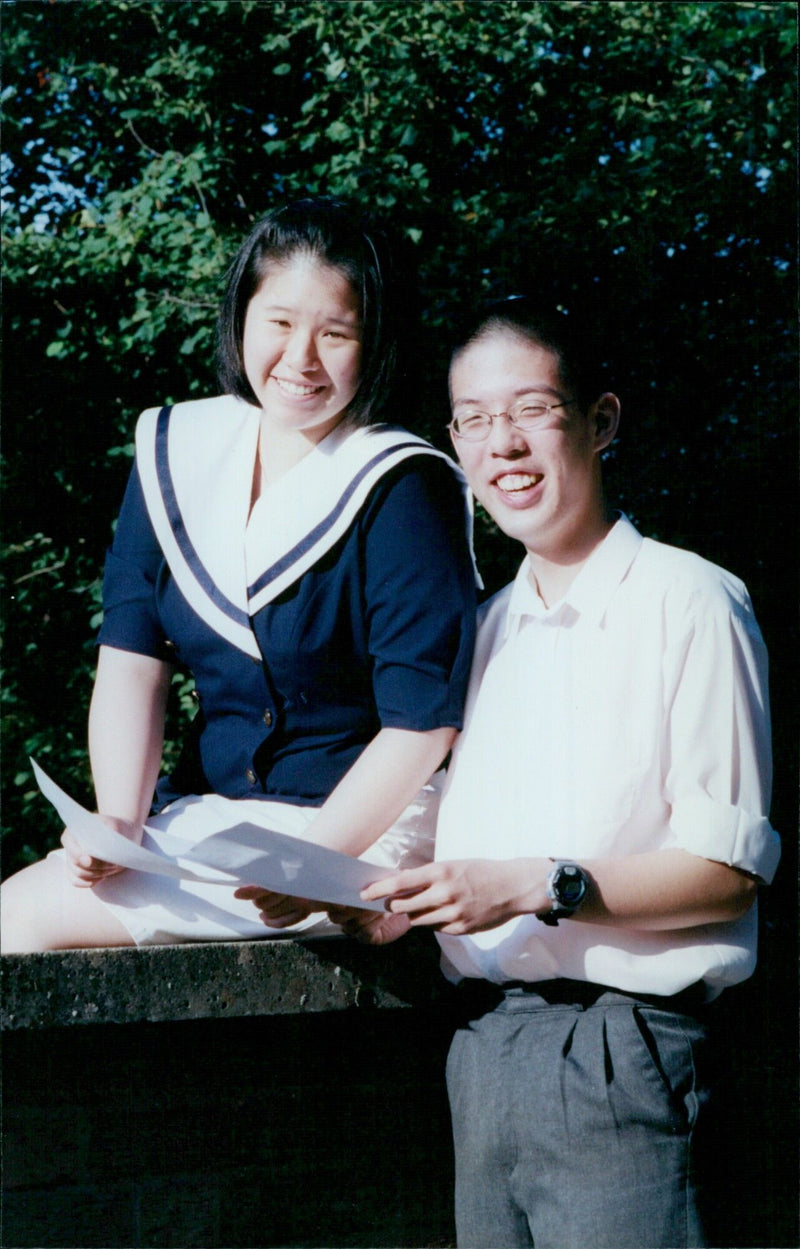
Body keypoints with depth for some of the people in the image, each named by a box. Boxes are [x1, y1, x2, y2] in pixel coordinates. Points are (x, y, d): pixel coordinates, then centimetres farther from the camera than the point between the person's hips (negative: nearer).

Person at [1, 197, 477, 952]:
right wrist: (119, 825, -13)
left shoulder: (402, 489, -12)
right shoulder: (174, 453, 6)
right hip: (201, 813, 6)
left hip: (364, 823, -6)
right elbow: (130, 658, 1)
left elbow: (422, 721, -16)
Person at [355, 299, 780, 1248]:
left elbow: (727, 872, -10)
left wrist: (538, 884, -19)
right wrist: (386, 901, -3)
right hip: (481, 1047, 6)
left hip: (617, 1049, -6)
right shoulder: (484, 630, 18)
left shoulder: (687, 602, -5)